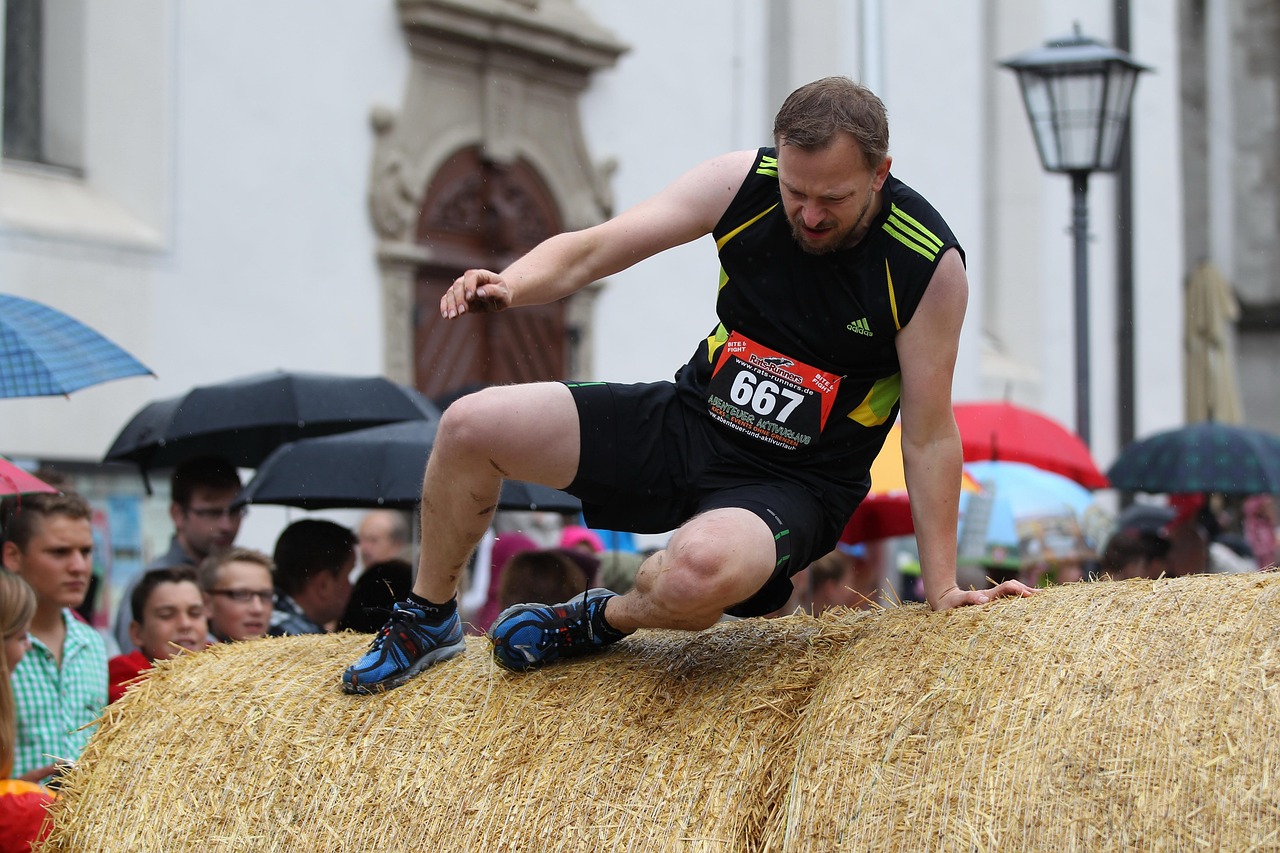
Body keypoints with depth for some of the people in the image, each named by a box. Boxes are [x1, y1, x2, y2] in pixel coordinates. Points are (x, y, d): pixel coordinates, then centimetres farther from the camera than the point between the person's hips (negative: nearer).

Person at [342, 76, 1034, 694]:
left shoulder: (928, 265, -19)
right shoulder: (744, 183, -11)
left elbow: (929, 434, -13)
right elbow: (595, 247, -8)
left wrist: (942, 589, -12)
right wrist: (512, 285, -30)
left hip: (793, 485, -4)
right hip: (689, 421, 5)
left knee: (700, 570, -39)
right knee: (470, 426, -7)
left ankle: (603, 620, -1)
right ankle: (428, 622, 18)